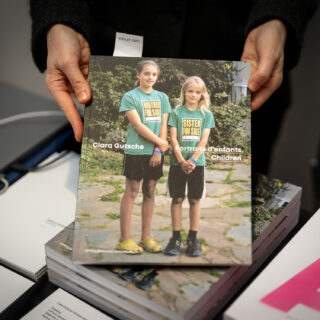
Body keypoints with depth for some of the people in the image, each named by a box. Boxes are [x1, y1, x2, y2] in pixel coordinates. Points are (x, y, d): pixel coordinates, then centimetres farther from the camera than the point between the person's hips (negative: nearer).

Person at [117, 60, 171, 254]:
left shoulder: (162, 97, 12)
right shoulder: (130, 96, -3)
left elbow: (163, 125, 6)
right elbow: (138, 125, -11)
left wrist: (158, 150, -6)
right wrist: (161, 142, -10)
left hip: (155, 152, 5)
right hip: (136, 151, -4)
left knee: (150, 193, 8)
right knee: (131, 193, -2)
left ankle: (146, 238, 16)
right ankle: (125, 239, 5)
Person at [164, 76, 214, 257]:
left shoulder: (206, 114, 5)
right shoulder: (176, 112, 3)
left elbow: (204, 141, -3)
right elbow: (173, 138, -3)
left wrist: (192, 160, -14)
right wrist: (182, 160, -14)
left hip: (197, 162, 0)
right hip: (178, 162, 0)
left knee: (195, 200, 4)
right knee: (177, 199, 3)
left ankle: (193, 239, 12)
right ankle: (176, 237, 12)